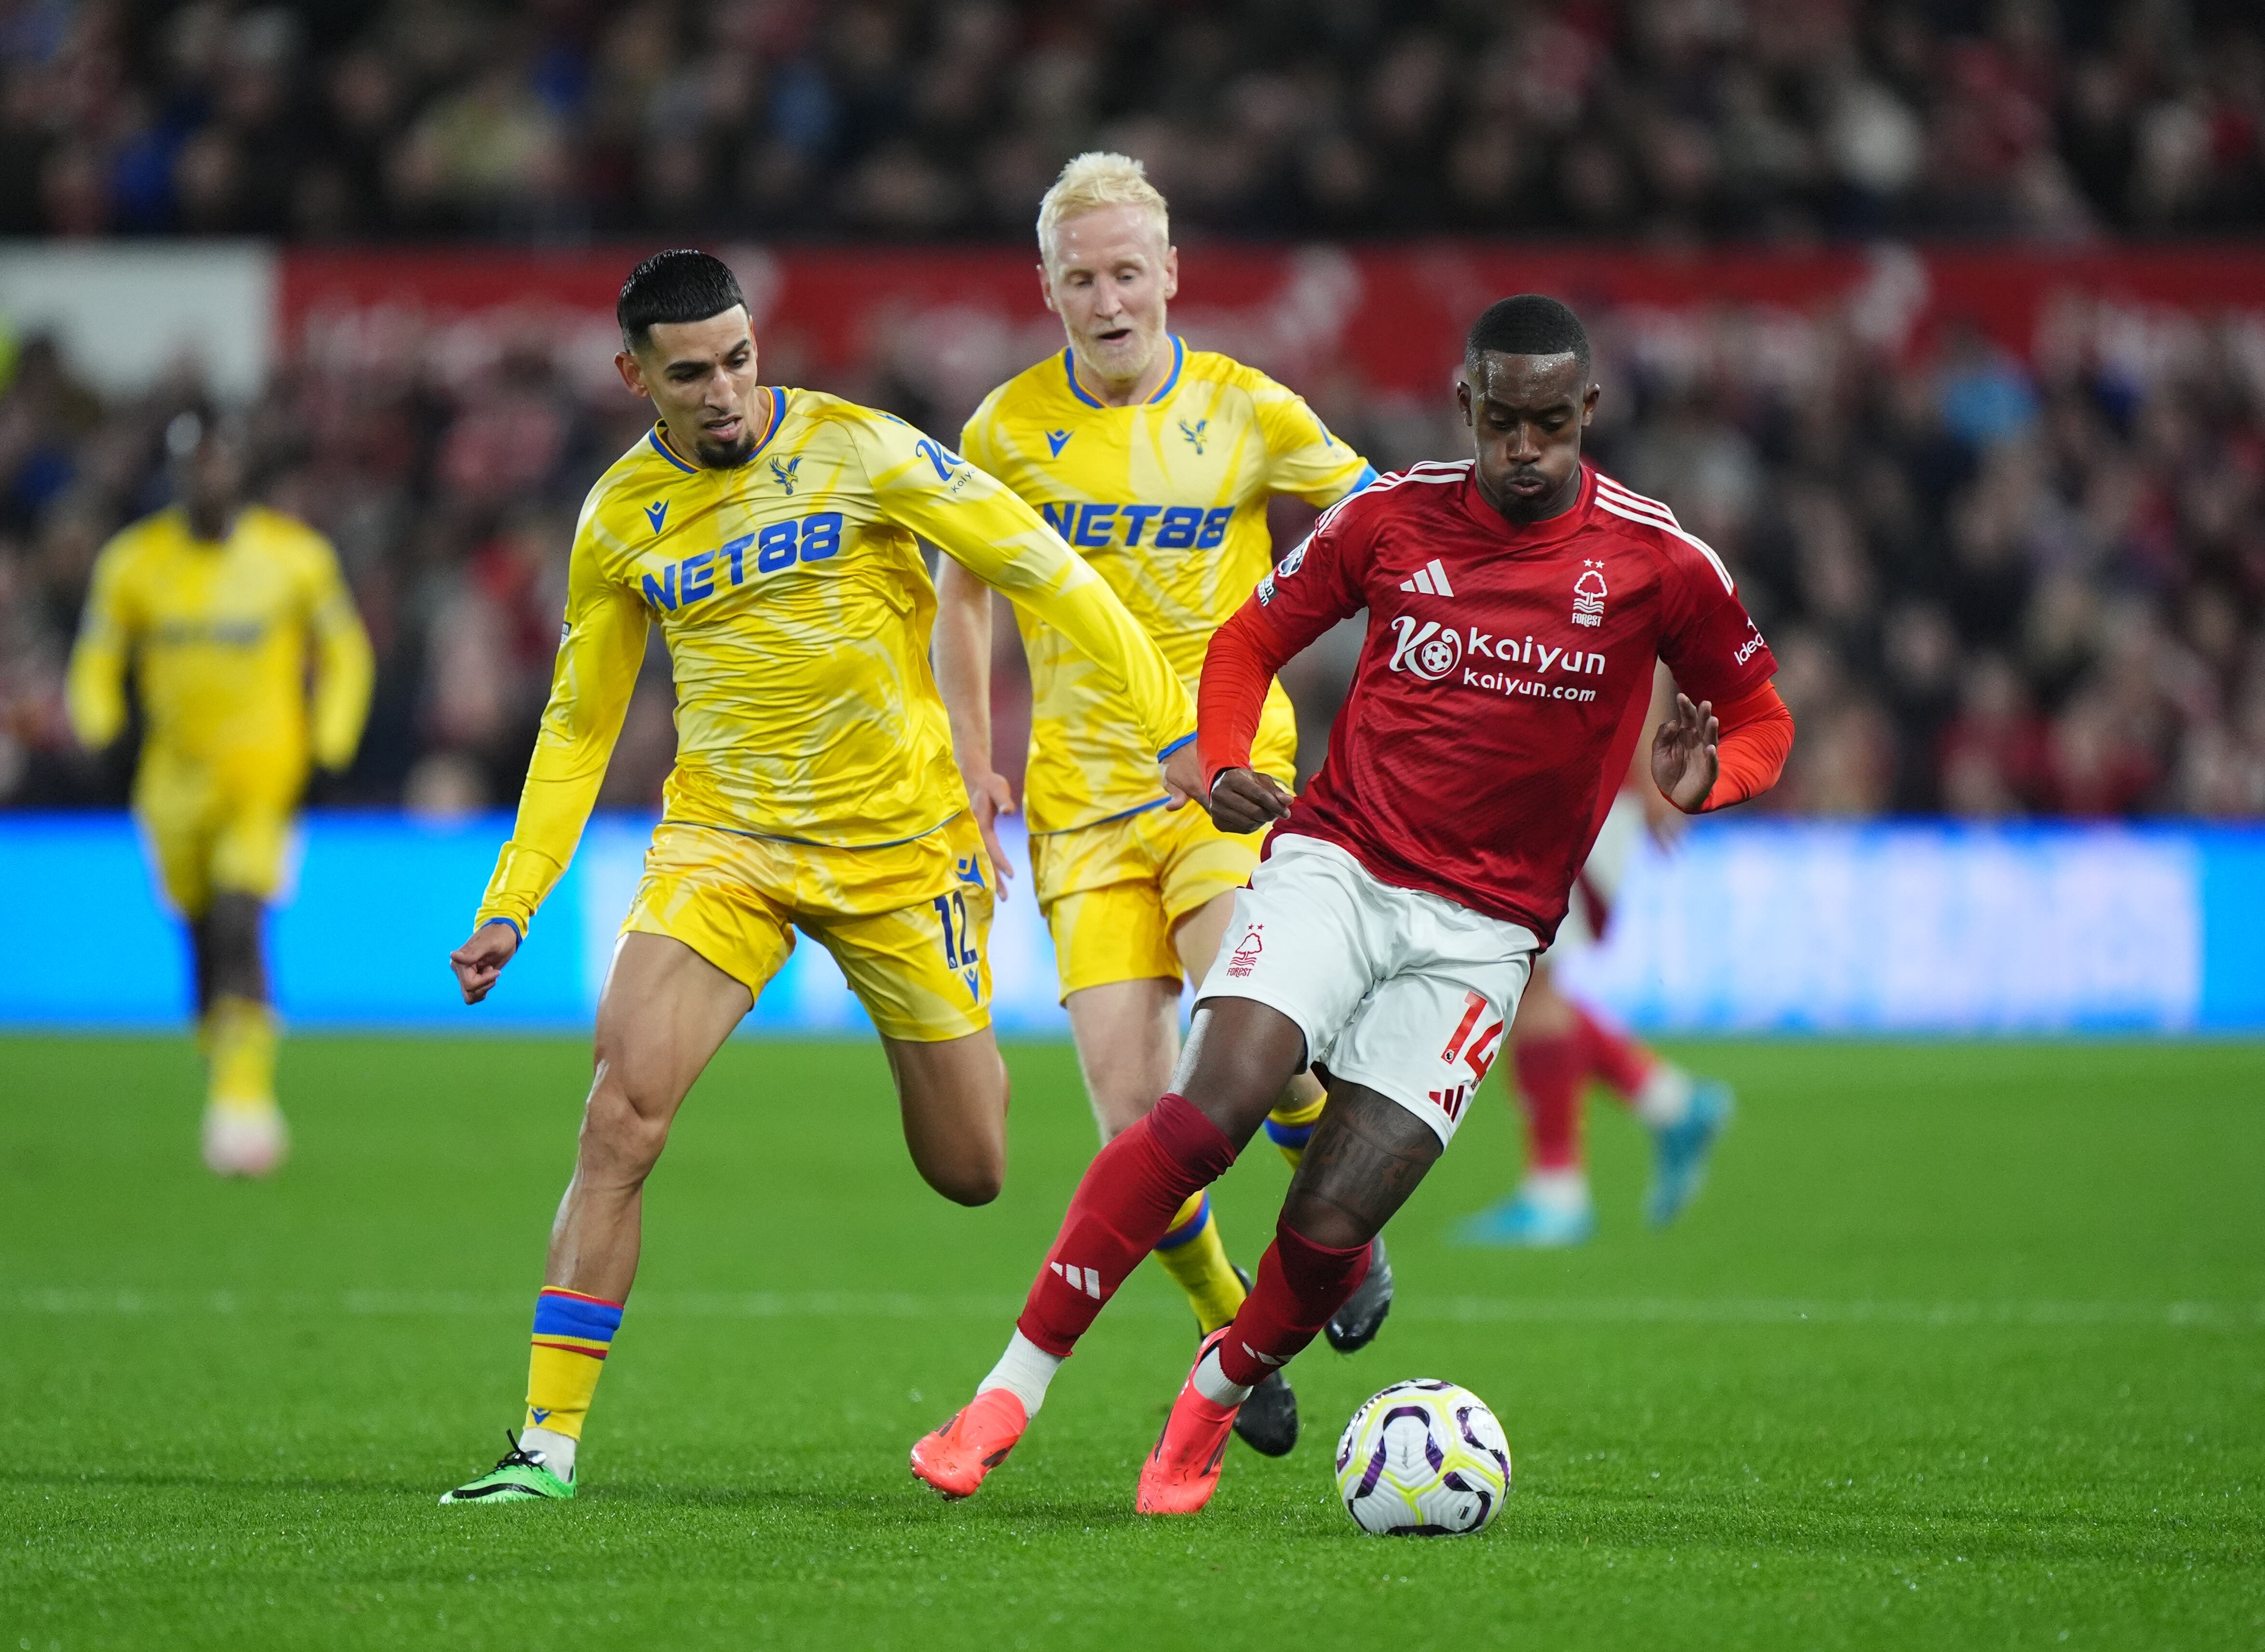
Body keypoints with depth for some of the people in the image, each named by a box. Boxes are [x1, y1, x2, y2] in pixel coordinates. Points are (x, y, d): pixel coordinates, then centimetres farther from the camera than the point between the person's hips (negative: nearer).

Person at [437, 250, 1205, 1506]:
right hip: (722, 838, 2)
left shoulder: (856, 450, -11)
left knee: (973, 1170, 5)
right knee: (621, 1116, -18)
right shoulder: (621, 518, 1)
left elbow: (1041, 569, -7)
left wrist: (1174, 726, -11)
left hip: (898, 840, -2)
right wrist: (511, 903, 4)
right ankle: (549, 1440, -13)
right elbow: (578, 725, 12)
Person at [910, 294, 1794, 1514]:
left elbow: (1761, 722, 11)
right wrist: (1223, 763, -5)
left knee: (1333, 1227, -10)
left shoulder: (1658, 563, -2)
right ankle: (1010, 1390, -20)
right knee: (1211, 1106, -25)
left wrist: (1704, 779, -12)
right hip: (1335, 863, 0)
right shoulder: (1392, 517, 1)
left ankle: (1207, 1409, 20)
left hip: (1481, 928, 0)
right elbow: (1253, 636, 15)